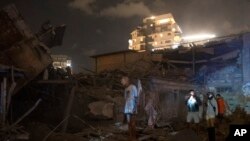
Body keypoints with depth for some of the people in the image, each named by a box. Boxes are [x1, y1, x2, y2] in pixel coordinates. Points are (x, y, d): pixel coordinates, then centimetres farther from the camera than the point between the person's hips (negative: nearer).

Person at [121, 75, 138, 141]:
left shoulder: (133, 87, -7)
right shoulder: (126, 89, 16)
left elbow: (136, 98, -10)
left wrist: (135, 108, -16)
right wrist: (125, 109, 13)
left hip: (132, 109, -7)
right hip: (127, 109, 7)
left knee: (132, 124, -4)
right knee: (129, 124, 9)